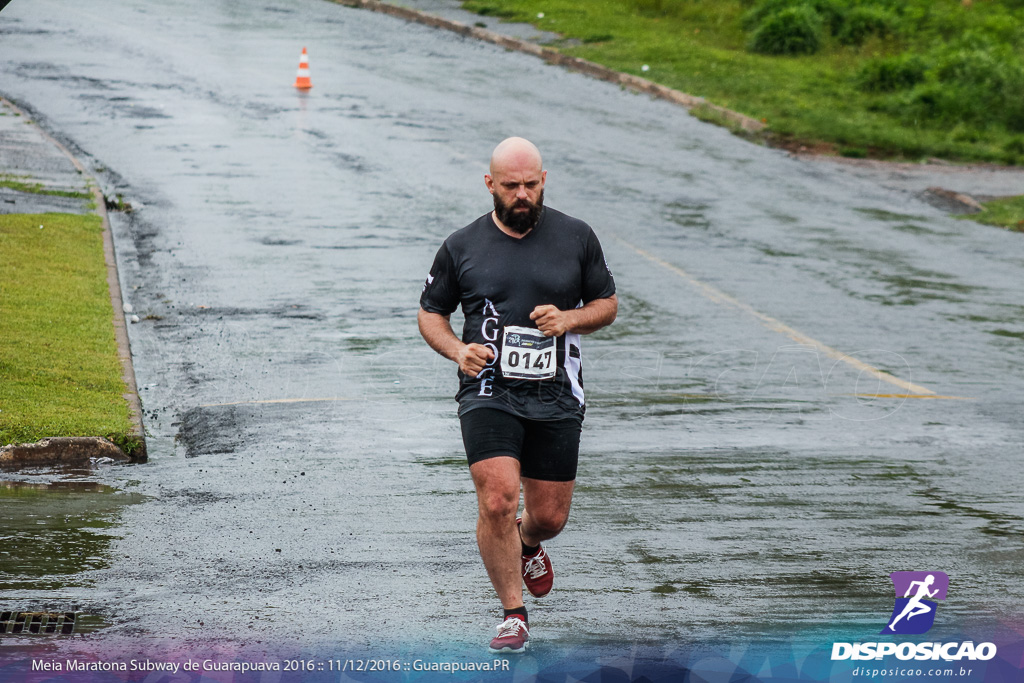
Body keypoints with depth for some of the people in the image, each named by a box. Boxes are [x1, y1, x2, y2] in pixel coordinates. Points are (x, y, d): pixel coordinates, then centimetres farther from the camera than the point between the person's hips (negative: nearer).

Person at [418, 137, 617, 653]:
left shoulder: (576, 238, 3)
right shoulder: (462, 247, 2)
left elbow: (607, 303, 13)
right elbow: (430, 312, 12)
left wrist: (569, 320, -8)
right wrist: (457, 350, -8)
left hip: (556, 396, 1)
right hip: (488, 392, -1)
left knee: (550, 516, 6)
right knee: (497, 501, -18)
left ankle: (526, 544, 45)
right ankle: (513, 614, -1)